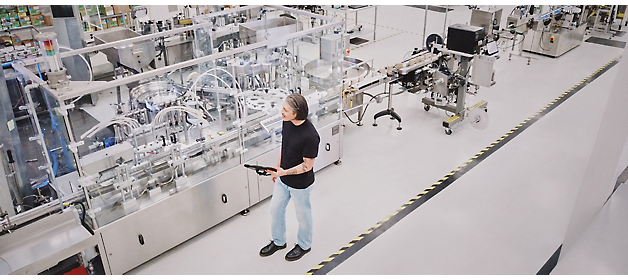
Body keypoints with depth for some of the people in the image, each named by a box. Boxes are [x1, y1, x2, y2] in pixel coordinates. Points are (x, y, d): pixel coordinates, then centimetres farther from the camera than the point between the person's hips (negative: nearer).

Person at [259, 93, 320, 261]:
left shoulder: (310, 136, -33)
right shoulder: (287, 122, -10)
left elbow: (307, 165, -24)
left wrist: (284, 172, -31)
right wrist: (277, 168, 14)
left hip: (300, 183, -7)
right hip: (283, 179, 7)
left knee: (302, 214, 17)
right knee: (276, 209, 21)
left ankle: (304, 245, 43)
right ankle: (278, 241, 46)